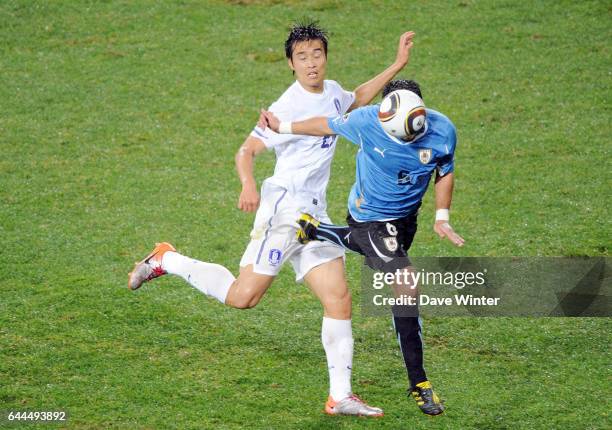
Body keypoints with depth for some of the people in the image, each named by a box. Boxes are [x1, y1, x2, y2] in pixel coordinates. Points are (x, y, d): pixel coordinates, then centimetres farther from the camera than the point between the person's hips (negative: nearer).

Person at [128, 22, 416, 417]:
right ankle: (167, 260, 8)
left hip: (315, 213, 8)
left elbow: (358, 99, 38)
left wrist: (398, 65, 32)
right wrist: (248, 185, -36)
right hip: (284, 206, -8)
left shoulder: (332, 92, 13)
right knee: (243, 296, -13)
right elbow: (247, 150, -17)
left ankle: (341, 396, 4)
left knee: (339, 300, 0)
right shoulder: (289, 107, -14)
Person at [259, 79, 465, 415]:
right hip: (372, 219, -5)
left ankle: (313, 230, 55)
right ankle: (419, 384, -9)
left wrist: (441, 218, -7)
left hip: (403, 219, 5)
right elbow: (328, 125, -7)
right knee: (407, 286, -17)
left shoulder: (443, 131, -20)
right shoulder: (367, 121, -28)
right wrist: (283, 127, 2)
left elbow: (445, 173, 0)